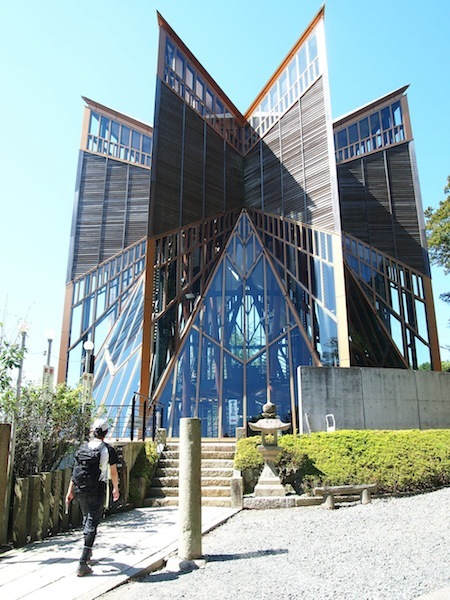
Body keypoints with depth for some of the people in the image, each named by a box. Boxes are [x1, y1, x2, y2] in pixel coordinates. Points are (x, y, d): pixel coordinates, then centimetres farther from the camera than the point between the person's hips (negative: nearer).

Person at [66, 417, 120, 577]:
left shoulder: (83, 447, 5)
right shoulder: (108, 450, -5)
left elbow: (75, 470, 6)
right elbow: (114, 472, 1)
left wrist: (70, 491, 11)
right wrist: (116, 489, 15)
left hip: (81, 489, 4)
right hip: (98, 489, -4)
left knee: (86, 518, 23)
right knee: (92, 523, 0)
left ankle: (88, 552, 38)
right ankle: (82, 564, -5)